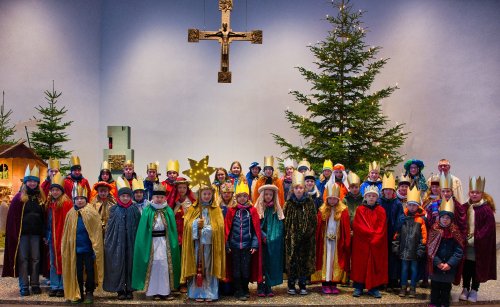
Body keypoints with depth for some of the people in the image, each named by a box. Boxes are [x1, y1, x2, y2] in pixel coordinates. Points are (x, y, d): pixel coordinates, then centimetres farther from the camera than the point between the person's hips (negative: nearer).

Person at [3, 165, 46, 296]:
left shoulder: (41, 198, 9)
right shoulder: (19, 197, -1)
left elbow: (44, 216, 10)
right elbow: (12, 217, -3)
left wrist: (43, 232, 2)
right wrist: (14, 233, -9)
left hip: (36, 233, 3)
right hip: (22, 233, -3)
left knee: (35, 259, 7)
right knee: (23, 259, 1)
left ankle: (35, 284, 16)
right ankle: (24, 286, 7)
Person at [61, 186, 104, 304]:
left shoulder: (92, 213, -8)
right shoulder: (70, 214, 4)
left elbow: (97, 232, -9)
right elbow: (67, 234, 8)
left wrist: (96, 250, -12)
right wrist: (65, 249, 5)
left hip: (88, 248, -3)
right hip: (75, 249, 3)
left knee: (89, 271, 5)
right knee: (78, 272, 11)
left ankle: (89, 292, 20)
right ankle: (78, 294, 23)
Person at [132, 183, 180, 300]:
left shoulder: (168, 211, 4)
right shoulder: (147, 211, -2)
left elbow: (172, 229, 4)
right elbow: (143, 229, -3)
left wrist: (172, 244, -4)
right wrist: (144, 244, -10)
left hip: (164, 242, 2)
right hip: (151, 242, -2)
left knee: (165, 265, 1)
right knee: (153, 265, 2)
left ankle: (165, 290, 9)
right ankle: (154, 291, 10)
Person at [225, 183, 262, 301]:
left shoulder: (252, 210, 0)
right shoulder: (231, 211, 0)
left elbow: (256, 229, -1)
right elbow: (227, 229, 1)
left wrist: (255, 244, -7)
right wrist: (227, 245, -3)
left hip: (247, 246, 0)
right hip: (234, 245, 0)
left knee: (246, 269, 6)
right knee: (236, 269, 6)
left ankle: (245, 290, 24)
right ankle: (238, 292, 16)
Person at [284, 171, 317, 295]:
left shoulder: (310, 203, 4)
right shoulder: (288, 204, 2)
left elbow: (314, 221, 4)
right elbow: (285, 221, 1)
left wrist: (307, 233, -6)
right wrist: (287, 235, -7)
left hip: (306, 239, 1)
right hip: (291, 238, -1)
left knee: (304, 261, 4)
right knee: (292, 260, 1)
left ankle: (302, 285, 17)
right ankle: (291, 285, 14)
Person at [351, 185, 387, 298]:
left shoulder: (381, 211, 7)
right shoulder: (360, 210, 3)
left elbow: (381, 228, -1)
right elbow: (357, 225, -7)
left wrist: (375, 237, -15)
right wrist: (371, 233, -15)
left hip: (377, 244, 1)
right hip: (361, 242, -1)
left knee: (375, 264, 2)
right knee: (361, 264, 0)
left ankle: (373, 288, 8)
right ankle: (358, 287, 4)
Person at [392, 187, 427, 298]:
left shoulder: (421, 219, -4)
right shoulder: (403, 218, 4)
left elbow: (423, 236, -5)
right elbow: (397, 233, 7)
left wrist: (421, 249, -9)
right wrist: (396, 246, 4)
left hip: (415, 250, -2)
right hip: (404, 250, 2)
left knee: (414, 269, 7)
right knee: (404, 268, 9)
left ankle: (413, 288, 19)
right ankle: (403, 287, 19)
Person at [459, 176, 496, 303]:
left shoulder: (486, 209, -10)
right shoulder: (465, 208, 3)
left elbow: (489, 227, -14)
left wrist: (477, 237, -18)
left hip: (479, 245, -3)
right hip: (466, 244, 4)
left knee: (477, 267, 7)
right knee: (466, 267, 10)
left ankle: (474, 290, 20)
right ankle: (465, 288, 24)